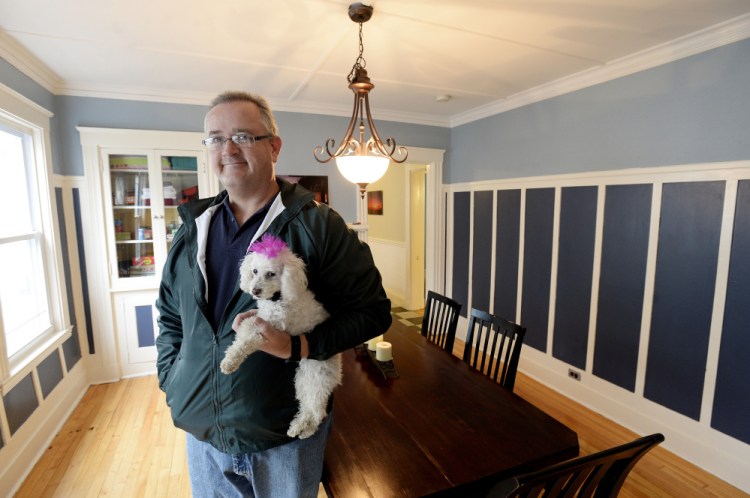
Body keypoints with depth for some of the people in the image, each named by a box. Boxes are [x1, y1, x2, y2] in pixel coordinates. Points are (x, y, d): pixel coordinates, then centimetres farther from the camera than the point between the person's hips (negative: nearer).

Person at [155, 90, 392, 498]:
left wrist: (298, 346, -25)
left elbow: (373, 310, -14)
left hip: (287, 436, -3)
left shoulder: (318, 226, -15)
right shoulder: (192, 228, 2)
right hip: (200, 429, 5)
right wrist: (171, 380, 4)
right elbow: (169, 316, 13)